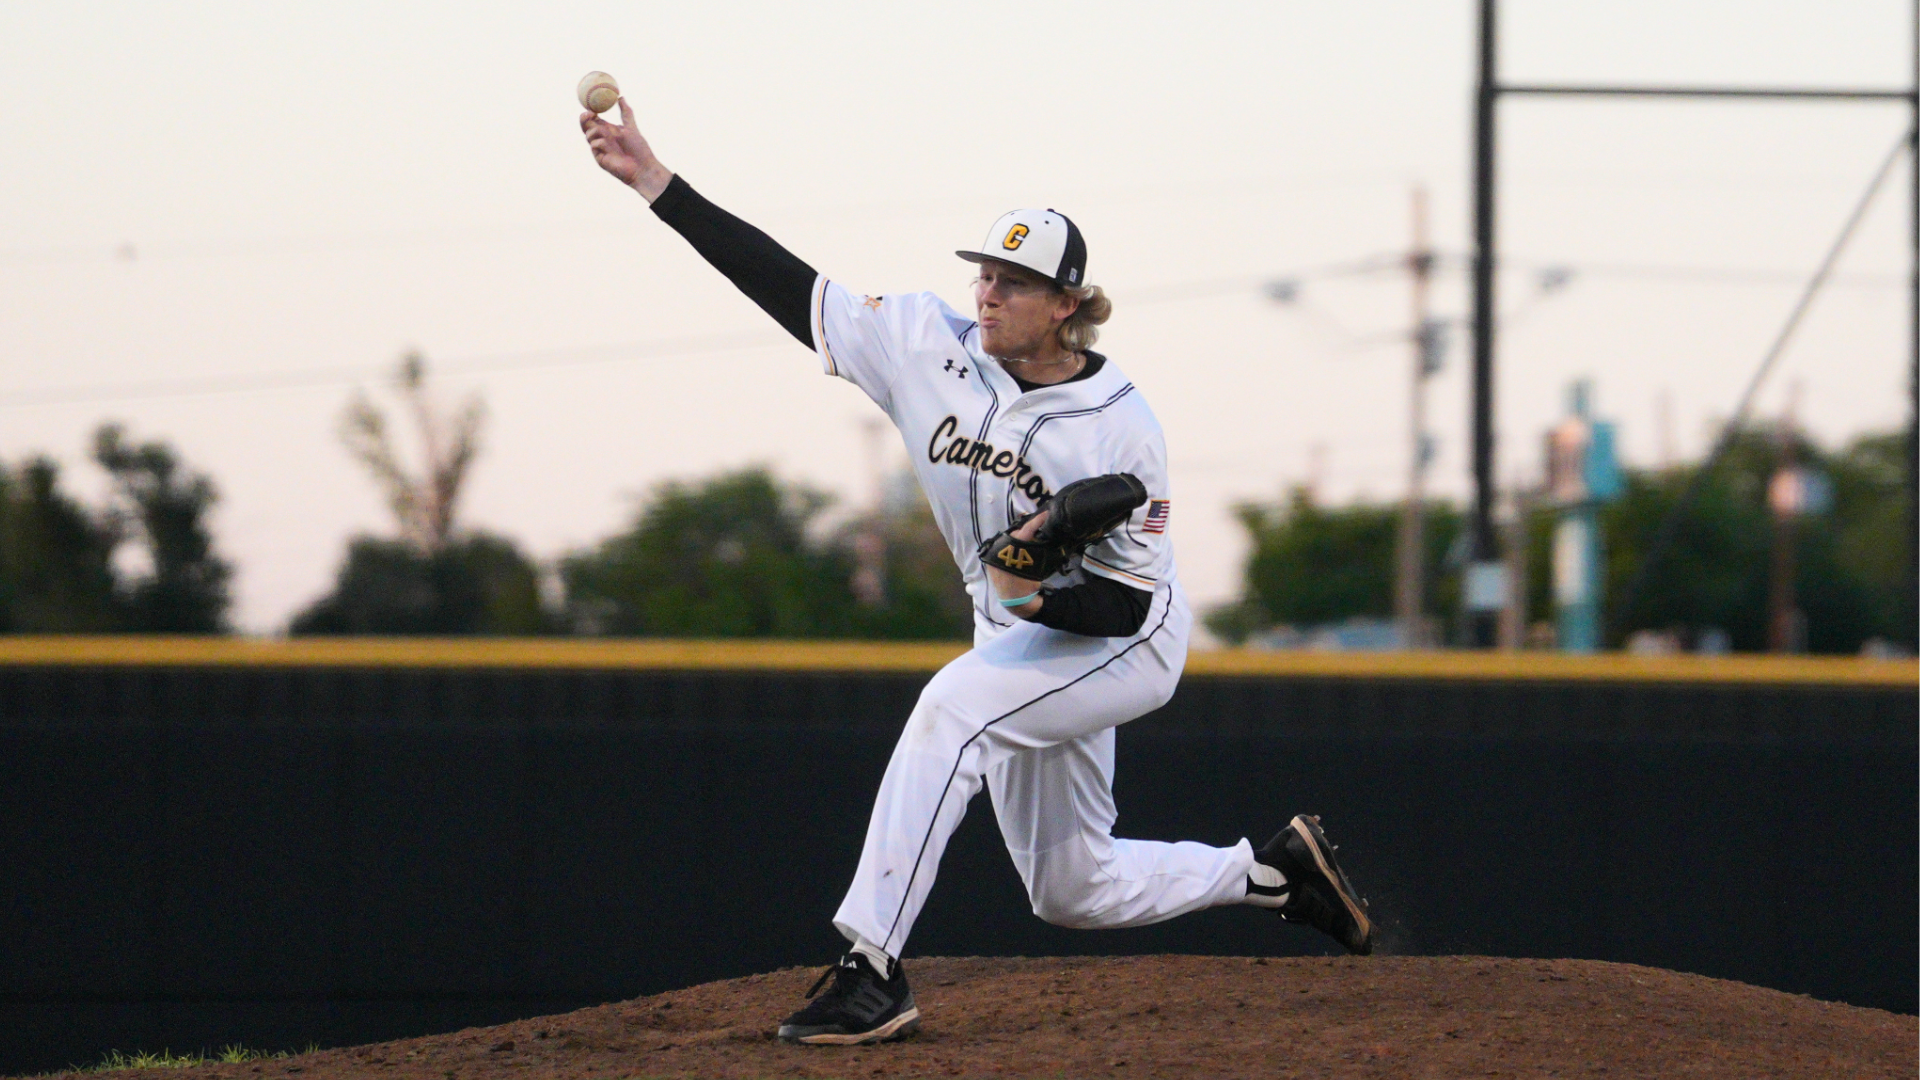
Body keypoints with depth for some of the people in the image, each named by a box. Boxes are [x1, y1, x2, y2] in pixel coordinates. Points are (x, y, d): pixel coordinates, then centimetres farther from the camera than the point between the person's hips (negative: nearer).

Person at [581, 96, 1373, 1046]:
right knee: (1072, 891, 13)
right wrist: (654, 182, -22)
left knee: (955, 705, -33)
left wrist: (1044, 598, -41)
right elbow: (786, 283, -15)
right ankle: (1271, 869, 37)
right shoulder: (932, 348, -11)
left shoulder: (1121, 429, -23)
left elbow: (1126, 602, -20)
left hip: (1126, 642, -7)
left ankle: (873, 968, -34)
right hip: (1021, 643, 7)